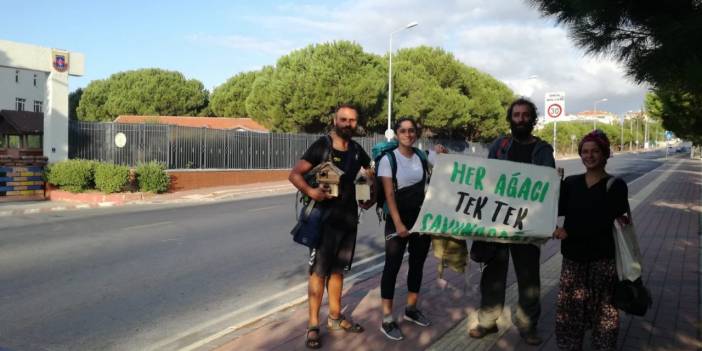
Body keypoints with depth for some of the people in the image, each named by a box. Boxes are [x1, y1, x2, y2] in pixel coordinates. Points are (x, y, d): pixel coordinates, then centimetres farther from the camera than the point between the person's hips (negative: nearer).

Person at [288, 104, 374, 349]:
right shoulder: (321, 146, -9)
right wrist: (310, 191, -32)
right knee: (319, 271, -2)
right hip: (324, 218, -5)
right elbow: (295, 174, -13)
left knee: (338, 270, 15)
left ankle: (335, 317, 28)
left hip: (349, 218, 5)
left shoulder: (357, 150, 7)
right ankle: (313, 325, 8)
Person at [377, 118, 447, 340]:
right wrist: (398, 224, -22)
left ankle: (411, 309, 30)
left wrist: (443, 153, -7)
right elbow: (389, 194, -14)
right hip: (398, 219, -5)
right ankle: (387, 319, 3)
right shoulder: (388, 159, -8)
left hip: (423, 218, 5)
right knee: (393, 266, -3)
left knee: (417, 264, 14)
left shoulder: (423, 155, 4)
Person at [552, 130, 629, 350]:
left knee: (602, 308, 7)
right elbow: (558, 210, -3)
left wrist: (569, 231, -17)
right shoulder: (571, 183, 8)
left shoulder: (615, 185, -3)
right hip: (573, 256, 3)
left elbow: (602, 221, -14)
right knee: (570, 308, 6)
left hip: (602, 258, -3)